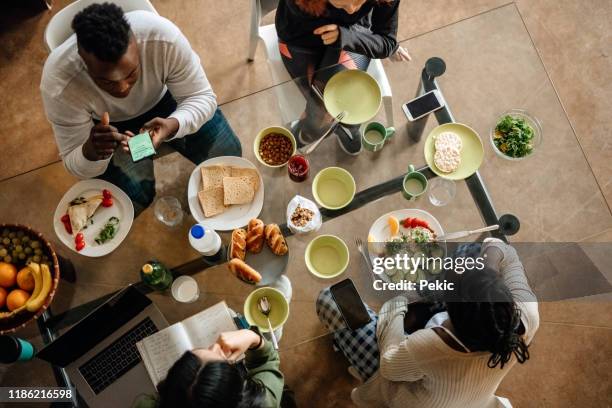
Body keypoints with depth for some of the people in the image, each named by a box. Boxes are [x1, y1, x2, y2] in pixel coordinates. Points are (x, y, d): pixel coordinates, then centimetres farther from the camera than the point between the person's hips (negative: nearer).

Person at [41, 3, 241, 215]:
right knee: (130, 202, -17)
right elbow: (73, 163, -23)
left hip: (162, 100, 1)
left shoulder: (164, 36, -38)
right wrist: (91, 152, -48)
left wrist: (173, 125, -46)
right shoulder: (59, 84, -36)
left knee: (228, 155, -12)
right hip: (110, 125, 0)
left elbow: (201, 97, -23)